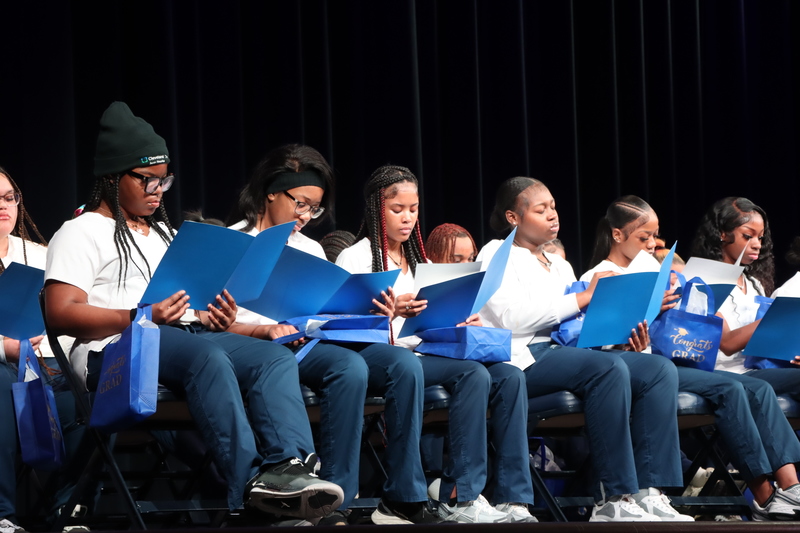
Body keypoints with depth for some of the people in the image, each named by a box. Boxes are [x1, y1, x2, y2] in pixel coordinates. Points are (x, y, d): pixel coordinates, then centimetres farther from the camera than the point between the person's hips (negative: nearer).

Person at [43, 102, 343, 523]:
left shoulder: (162, 233, 31)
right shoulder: (82, 233, 6)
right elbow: (61, 314, -8)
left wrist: (209, 319, 4)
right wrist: (141, 318, -20)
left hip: (188, 334, 7)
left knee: (276, 357, -21)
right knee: (208, 357, -38)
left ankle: (288, 467, -44)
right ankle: (249, 484, -48)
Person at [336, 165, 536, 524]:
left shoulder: (421, 262, 27)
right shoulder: (355, 258, 6)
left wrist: (460, 326, 2)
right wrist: (388, 311, -22)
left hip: (428, 352, 7)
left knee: (508, 377, -21)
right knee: (473, 374, -32)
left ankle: (512, 499, -28)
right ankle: (460, 498, -34)